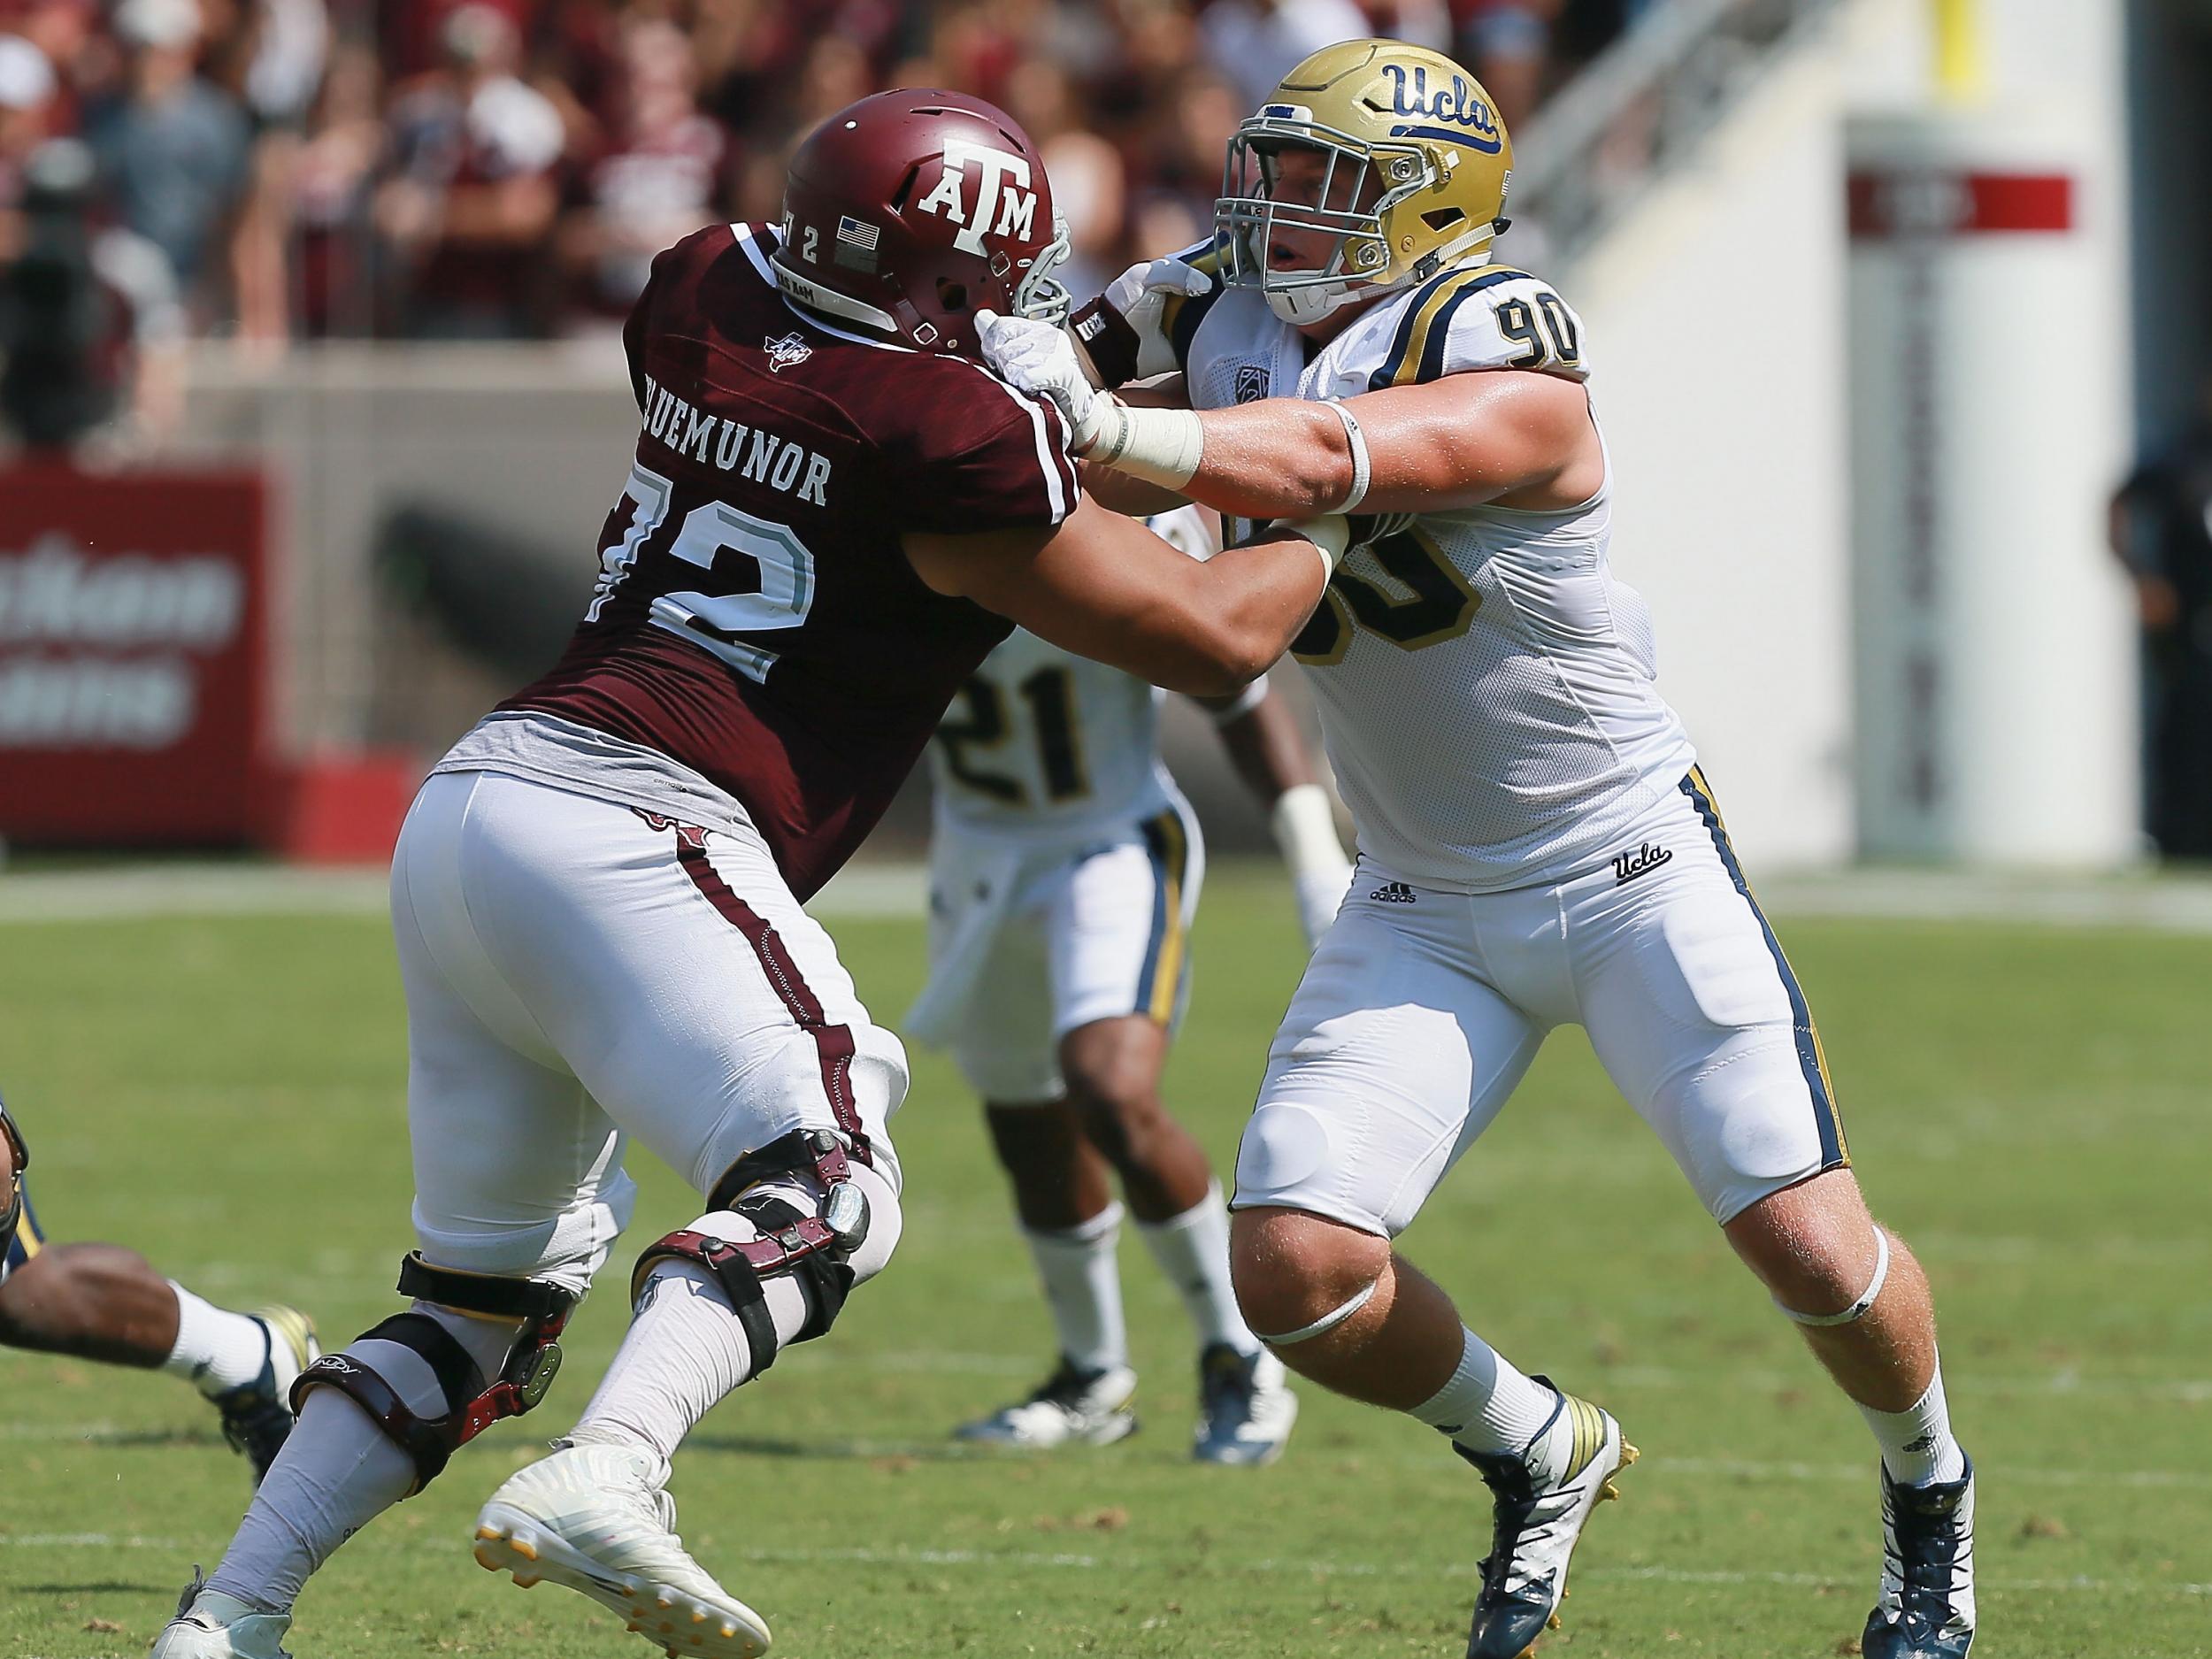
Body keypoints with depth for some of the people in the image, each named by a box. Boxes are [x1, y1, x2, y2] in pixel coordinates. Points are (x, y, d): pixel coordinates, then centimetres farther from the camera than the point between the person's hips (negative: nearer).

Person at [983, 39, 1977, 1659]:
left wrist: (1110, 428, -52)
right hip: (1427, 904, 5)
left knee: (1811, 1248, -7)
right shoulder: (1240, 339, 0)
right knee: (1295, 1269, -11)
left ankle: (1929, 1494, 26)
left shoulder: (1508, 362, -21)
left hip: (1634, 867, -5)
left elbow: (1332, 465, -38)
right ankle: (1542, 1454, 18)